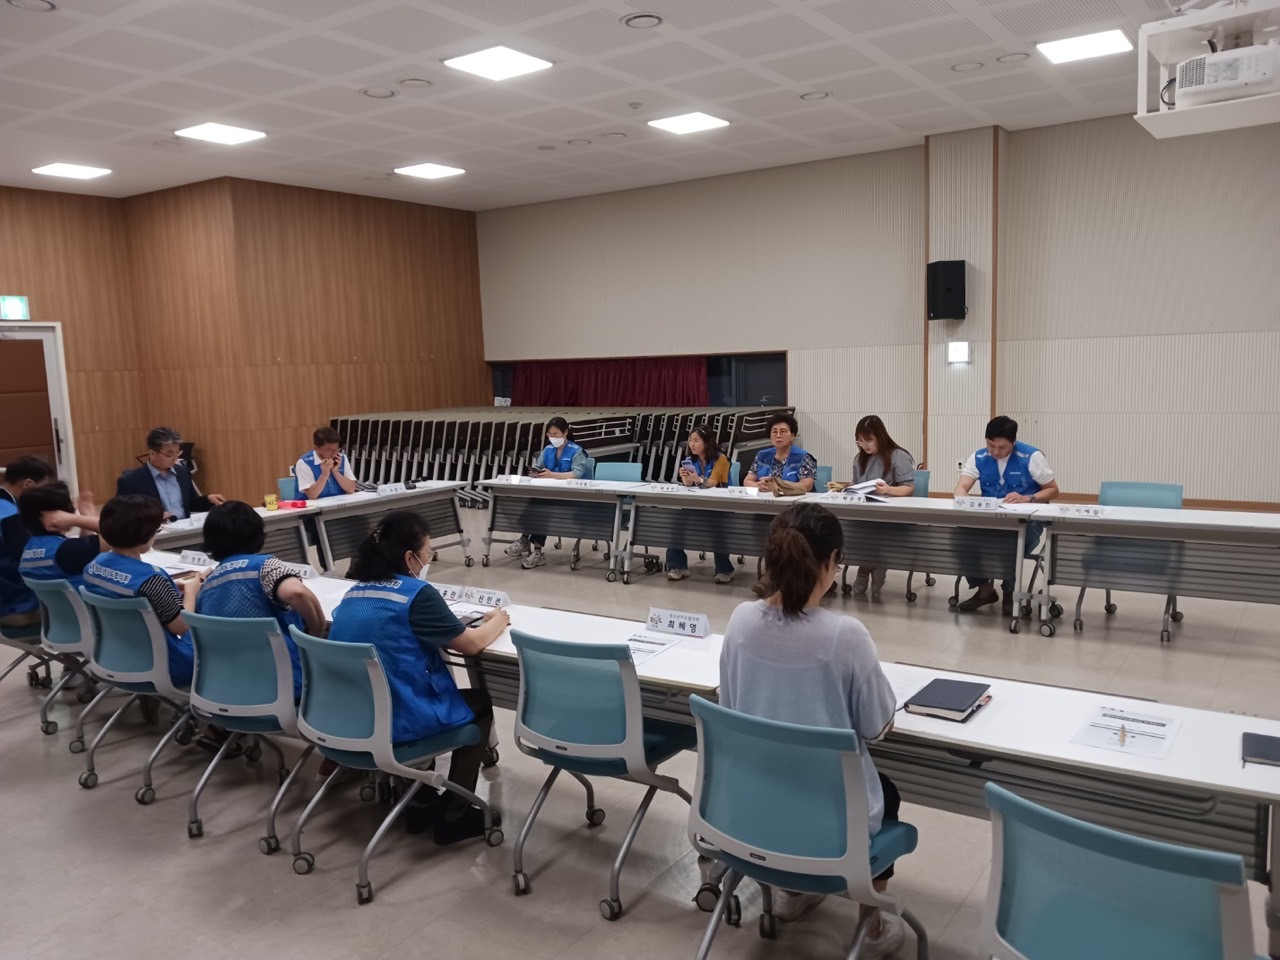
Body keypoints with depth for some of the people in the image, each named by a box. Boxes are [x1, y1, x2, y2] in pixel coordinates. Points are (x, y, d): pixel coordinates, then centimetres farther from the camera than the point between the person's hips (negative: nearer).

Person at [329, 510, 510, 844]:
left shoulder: (355, 592, 6)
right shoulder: (417, 593, -16)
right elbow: (470, 644, -9)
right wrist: (497, 622, 10)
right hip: (396, 722, -7)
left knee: (434, 684, 33)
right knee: (480, 705, 18)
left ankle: (421, 800, 34)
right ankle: (454, 816, 18)